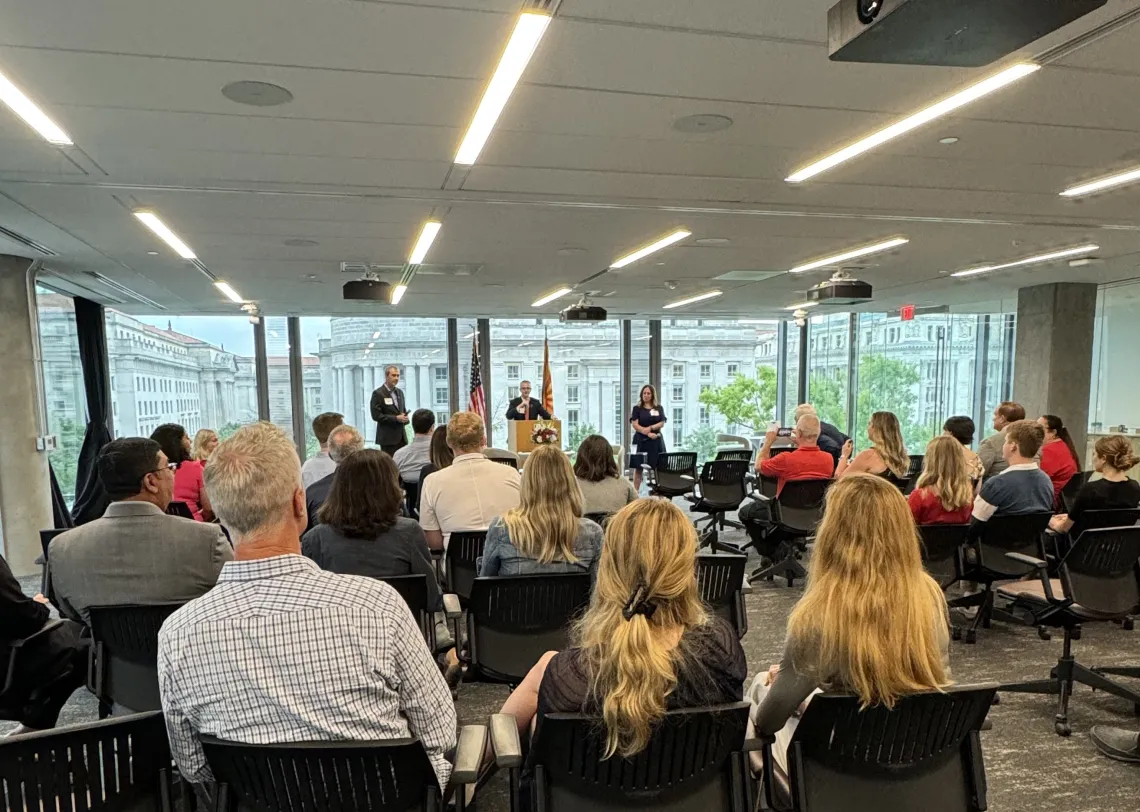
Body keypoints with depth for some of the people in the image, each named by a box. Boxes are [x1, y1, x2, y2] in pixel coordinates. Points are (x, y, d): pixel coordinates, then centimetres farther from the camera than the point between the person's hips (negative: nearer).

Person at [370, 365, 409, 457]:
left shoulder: (400, 392, 15)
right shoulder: (378, 393, -7)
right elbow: (376, 415, -13)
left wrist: (405, 418, -1)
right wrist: (396, 418, -17)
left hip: (402, 436, 7)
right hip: (388, 438, -6)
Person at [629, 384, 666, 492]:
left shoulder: (659, 408, 10)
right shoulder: (637, 408, 4)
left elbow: (662, 423, 1)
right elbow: (635, 425, -6)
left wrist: (650, 428, -16)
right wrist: (648, 434, -17)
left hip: (656, 440, 2)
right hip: (641, 440, -2)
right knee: (638, 466, -2)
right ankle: (635, 491, 1)